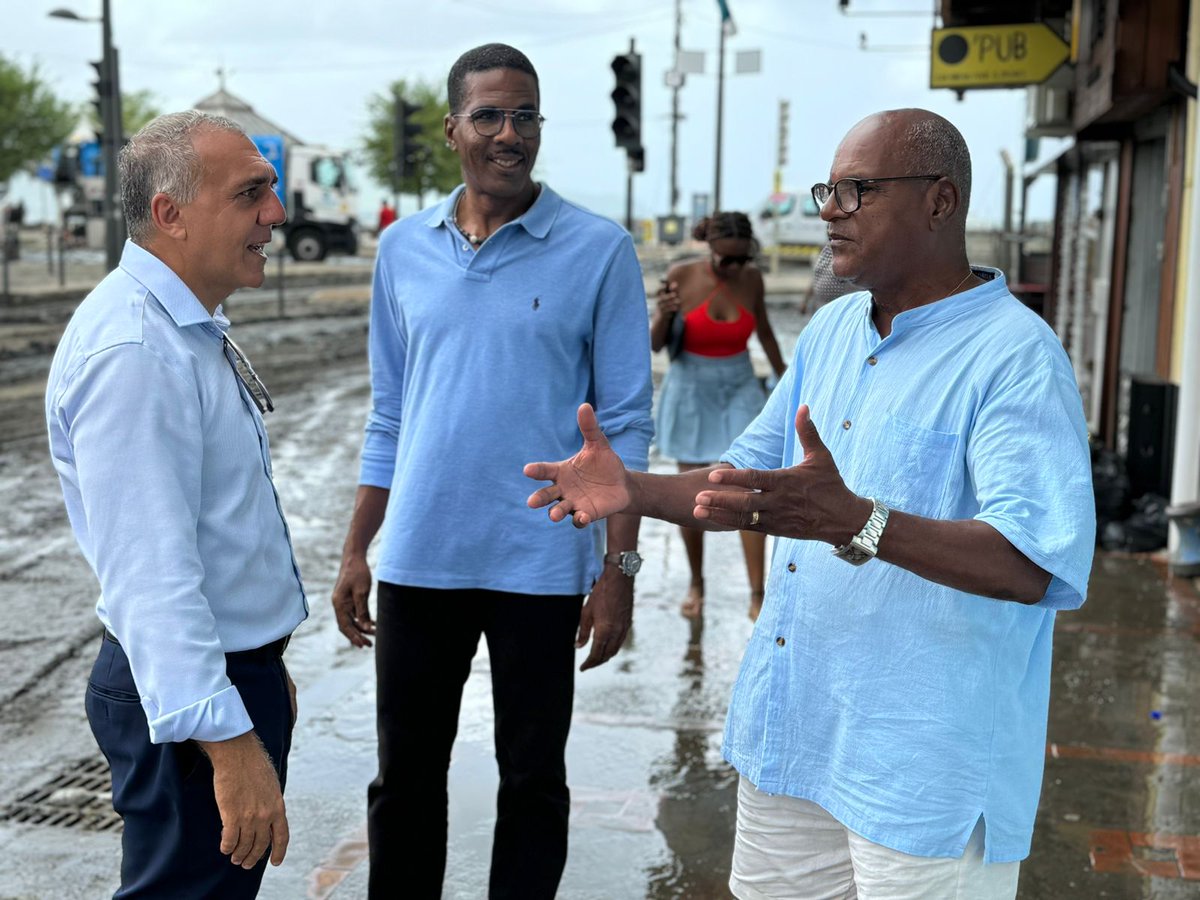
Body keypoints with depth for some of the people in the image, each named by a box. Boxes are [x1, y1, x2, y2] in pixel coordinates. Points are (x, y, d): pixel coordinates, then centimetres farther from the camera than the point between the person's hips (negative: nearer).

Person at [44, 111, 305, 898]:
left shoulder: (191, 327, 10)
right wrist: (229, 741, -31)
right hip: (190, 694, -10)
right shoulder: (132, 351, -24)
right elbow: (149, 571, -29)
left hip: (240, 674, 10)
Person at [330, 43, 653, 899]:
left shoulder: (599, 250, -5)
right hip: (419, 561, 3)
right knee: (405, 774, 14)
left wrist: (619, 569, -9)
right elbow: (389, 416, 11)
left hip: (541, 564, -3)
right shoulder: (404, 248, 6)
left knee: (533, 779, 12)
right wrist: (356, 554, 9)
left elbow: (625, 423, -4)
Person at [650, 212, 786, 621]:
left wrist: (783, 376, 23)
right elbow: (655, 344, -8)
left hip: (740, 390, 2)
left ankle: (757, 595, -4)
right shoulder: (681, 276, -13)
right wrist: (664, 313, -29)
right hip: (691, 390, -1)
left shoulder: (752, 277, -6)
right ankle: (696, 584, 25)